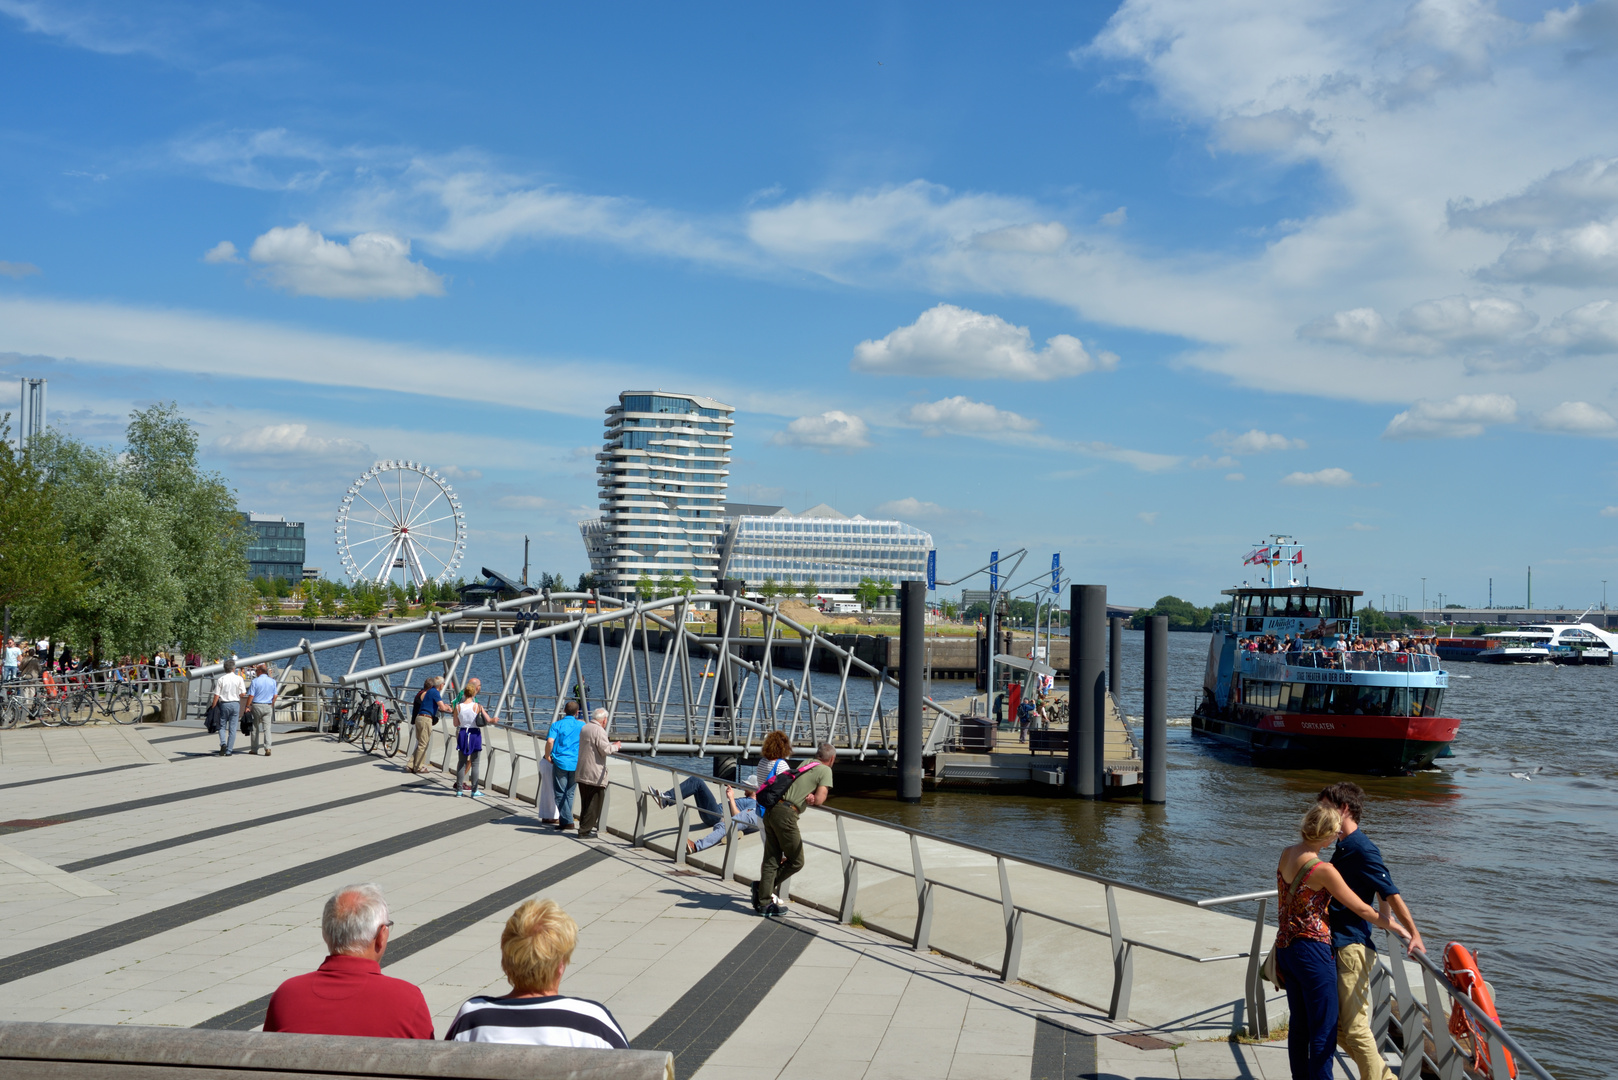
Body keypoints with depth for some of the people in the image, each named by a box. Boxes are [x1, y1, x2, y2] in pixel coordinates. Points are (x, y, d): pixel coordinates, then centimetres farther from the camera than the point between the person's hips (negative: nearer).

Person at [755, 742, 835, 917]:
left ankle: (764, 902, 8)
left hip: (770, 811, 8)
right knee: (796, 862, 6)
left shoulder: (806, 764, 22)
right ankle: (764, 888, 7)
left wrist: (809, 796, 9)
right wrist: (812, 798, 12)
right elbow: (819, 800, -8)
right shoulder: (825, 771, 1)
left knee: (771, 861, 10)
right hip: (786, 815, -8)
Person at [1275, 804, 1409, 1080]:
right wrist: (1391, 925, 6)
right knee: (1325, 1030, 3)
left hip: (1285, 948, 8)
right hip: (1312, 951, -8)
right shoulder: (1323, 870, -21)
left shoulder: (1286, 855, 2)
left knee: (1299, 1025, 18)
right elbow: (1361, 909, -12)